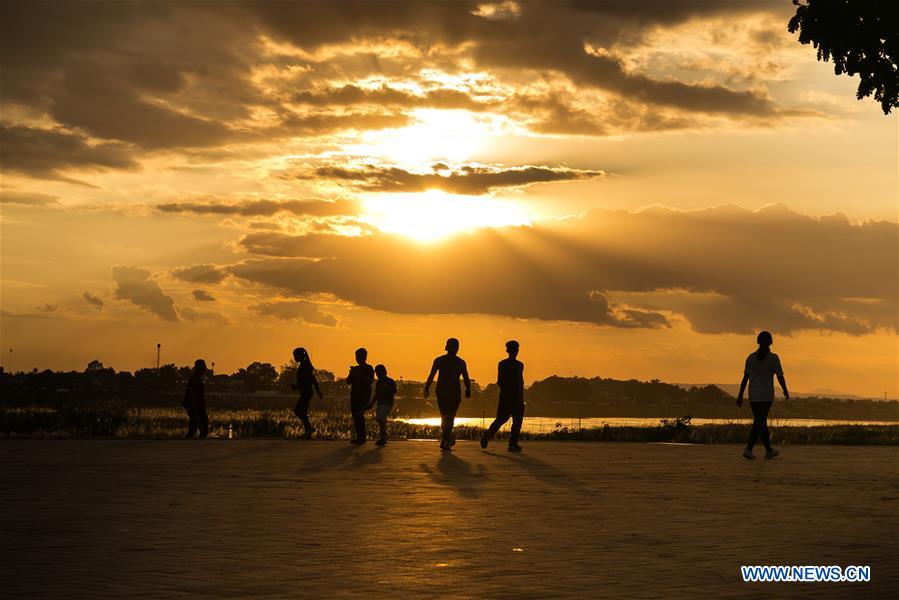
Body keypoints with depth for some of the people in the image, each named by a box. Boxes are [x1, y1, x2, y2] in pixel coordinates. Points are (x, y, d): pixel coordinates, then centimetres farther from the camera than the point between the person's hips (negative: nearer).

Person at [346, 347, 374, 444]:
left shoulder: (368, 368, -2)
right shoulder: (355, 369, 17)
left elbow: (370, 380, -18)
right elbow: (348, 381, 14)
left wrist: (358, 374, -22)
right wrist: (351, 374, -6)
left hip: (364, 395, -7)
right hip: (355, 395, 7)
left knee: (359, 415, -16)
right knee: (355, 415, 2)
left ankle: (362, 437, -14)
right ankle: (359, 437, 6)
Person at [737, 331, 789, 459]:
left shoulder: (751, 357, 4)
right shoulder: (773, 358, -6)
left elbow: (745, 377, 2)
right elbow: (780, 377, -4)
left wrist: (740, 395, 3)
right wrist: (786, 391, 12)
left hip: (753, 396, 5)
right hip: (766, 396, -5)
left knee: (761, 422, 14)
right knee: (759, 423, -7)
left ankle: (769, 450, 23)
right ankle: (748, 449, -21)